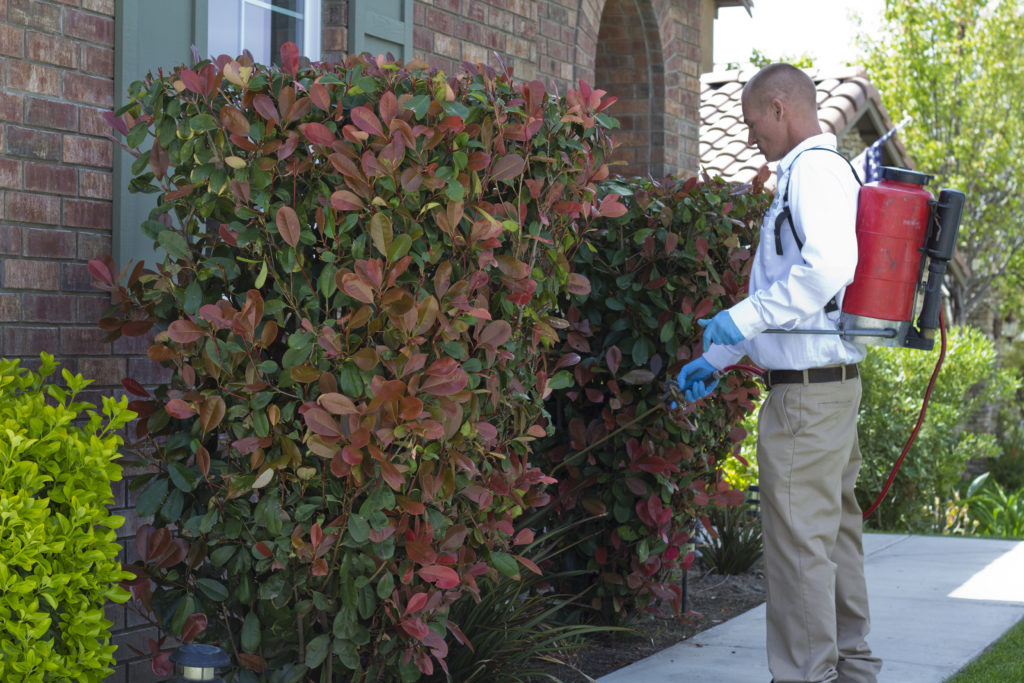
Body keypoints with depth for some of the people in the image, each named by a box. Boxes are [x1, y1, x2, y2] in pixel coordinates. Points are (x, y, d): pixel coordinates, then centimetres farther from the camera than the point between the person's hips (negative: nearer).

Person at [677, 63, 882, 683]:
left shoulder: (814, 168, -12)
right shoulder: (815, 171, 20)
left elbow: (830, 265, -29)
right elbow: (785, 294, 25)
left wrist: (745, 317, -22)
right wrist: (717, 360, 25)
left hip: (807, 391, -11)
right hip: (834, 381, 11)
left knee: (800, 539, -6)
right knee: (834, 530, 17)